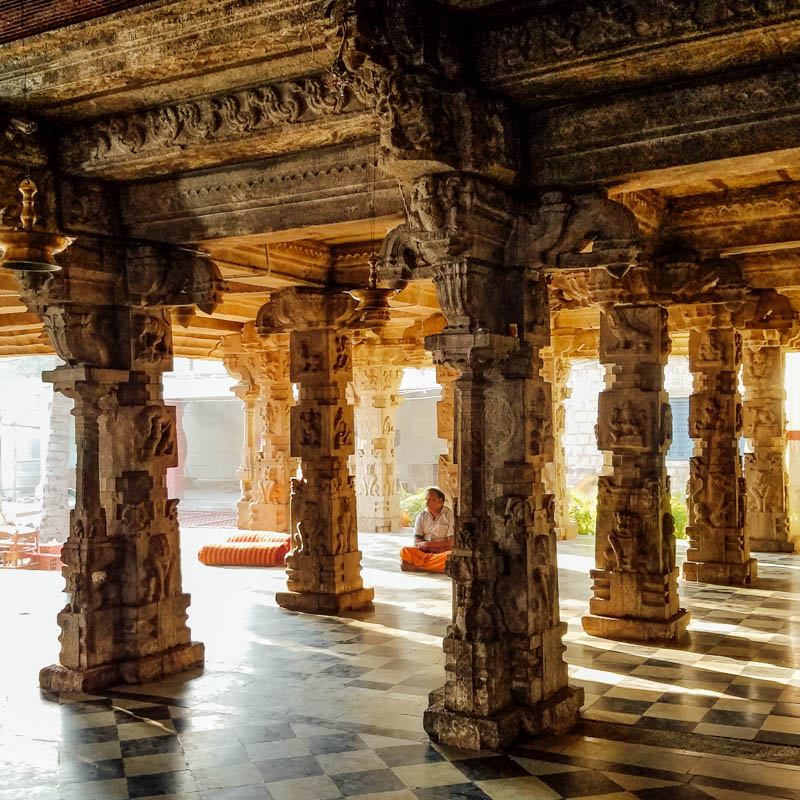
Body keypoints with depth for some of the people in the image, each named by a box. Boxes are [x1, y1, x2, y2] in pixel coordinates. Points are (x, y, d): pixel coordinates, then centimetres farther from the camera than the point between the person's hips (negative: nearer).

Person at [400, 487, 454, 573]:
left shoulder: (449, 515, 0)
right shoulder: (421, 516, 10)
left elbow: (451, 542, -6)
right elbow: (417, 543, 4)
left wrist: (429, 544, -7)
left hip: (443, 553, -2)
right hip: (424, 553, 3)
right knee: (405, 551, -24)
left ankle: (415, 567, -36)